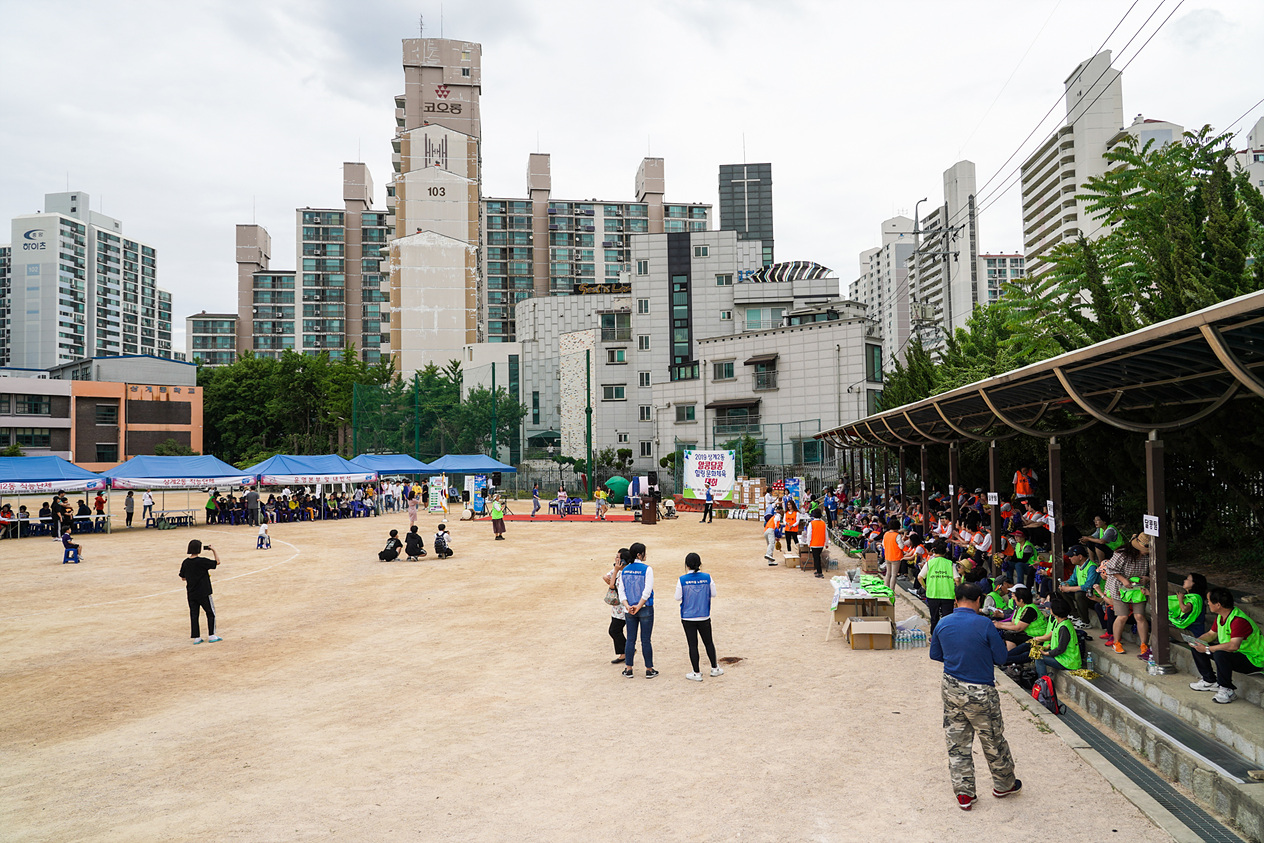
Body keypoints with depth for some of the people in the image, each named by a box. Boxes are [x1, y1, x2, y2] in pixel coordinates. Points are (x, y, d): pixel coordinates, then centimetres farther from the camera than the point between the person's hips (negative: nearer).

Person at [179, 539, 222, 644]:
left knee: (194, 615, 11)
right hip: (203, 593, -5)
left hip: (191, 594, 5)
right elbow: (217, 562, -12)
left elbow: (183, 578, 9)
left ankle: (196, 637, 13)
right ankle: (211, 636, 11)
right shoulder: (201, 561, -18)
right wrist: (214, 550, -2)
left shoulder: (185, 563, 0)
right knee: (211, 613, 9)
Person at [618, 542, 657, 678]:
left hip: (629, 611, 4)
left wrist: (627, 606, -7)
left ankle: (628, 669, 13)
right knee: (645, 640, 3)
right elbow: (647, 591, -16)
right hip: (646, 609, -4)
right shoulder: (647, 569, -10)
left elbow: (621, 591, 1)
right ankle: (649, 670, 10)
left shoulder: (624, 570, 5)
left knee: (631, 639, 10)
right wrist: (638, 606, -13)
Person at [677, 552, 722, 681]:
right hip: (704, 617, 2)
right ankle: (714, 669, 29)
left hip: (688, 618, -2)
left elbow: (678, 598, -8)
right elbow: (713, 594, 1)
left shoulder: (682, 580, -12)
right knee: (708, 642, 17)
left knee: (693, 645, 6)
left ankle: (697, 673, 11)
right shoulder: (707, 578, -7)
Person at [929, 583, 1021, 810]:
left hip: (951, 689, 4)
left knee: (957, 743, 11)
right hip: (980, 693, -4)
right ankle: (1003, 784, 35)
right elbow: (1001, 657, -8)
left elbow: (935, 655, 10)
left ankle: (964, 793, 15)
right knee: (993, 740, 16)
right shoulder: (984, 625, -16)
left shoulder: (942, 624, -2)